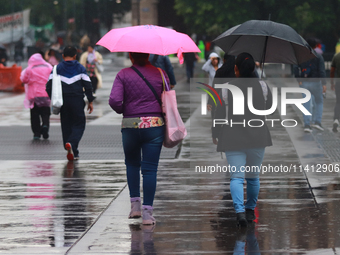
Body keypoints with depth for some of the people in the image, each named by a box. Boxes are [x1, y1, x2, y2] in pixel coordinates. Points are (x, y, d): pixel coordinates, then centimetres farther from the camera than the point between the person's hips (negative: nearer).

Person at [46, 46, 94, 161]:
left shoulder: (57, 68, 6)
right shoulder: (80, 68, 2)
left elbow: (49, 86, 1)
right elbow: (87, 85, -1)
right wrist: (90, 101, 5)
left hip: (63, 101, 2)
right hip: (77, 101, -2)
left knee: (66, 126, 11)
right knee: (79, 124, 5)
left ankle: (73, 153, 10)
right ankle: (71, 143, -23)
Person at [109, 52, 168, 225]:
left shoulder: (123, 75, -2)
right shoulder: (160, 74, 3)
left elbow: (114, 100, -12)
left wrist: (122, 110, 7)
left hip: (130, 125, 0)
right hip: (155, 125, 0)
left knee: (132, 164, 22)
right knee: (150, 168, 0)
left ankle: (135, 204, 15)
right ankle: (147, 212, -5)